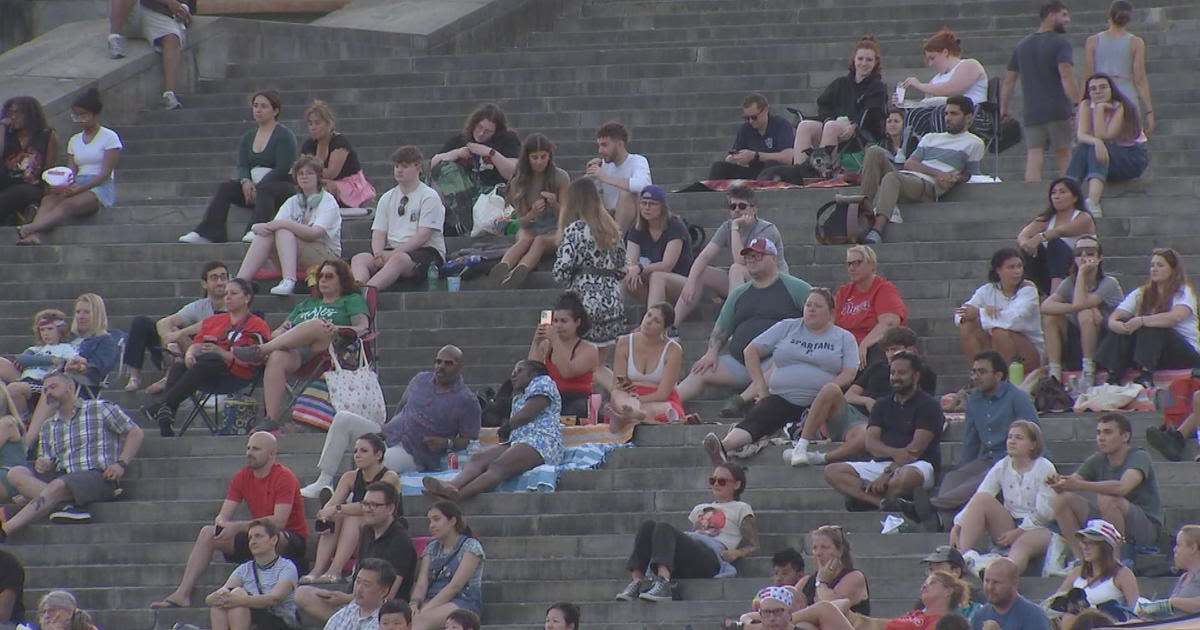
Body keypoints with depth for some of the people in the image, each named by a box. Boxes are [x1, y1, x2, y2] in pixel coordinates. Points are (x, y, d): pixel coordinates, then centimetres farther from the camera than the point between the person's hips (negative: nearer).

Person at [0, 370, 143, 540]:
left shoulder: (101, 409, 9)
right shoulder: (47, 427, 24)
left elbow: (135, 432, 7)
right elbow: (48, 461, 22)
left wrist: (121, 464, -7)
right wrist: (42, 465, -3)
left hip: (98, 477, -6)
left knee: (58, 486, -36)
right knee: (16, 474, -17)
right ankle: (68, 505, -36)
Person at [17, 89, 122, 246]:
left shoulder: (109, 137, 1)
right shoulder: (74, 140, 20)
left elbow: (105, 173, -8)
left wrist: (78, 189, -20)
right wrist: (62, 186, -14)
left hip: (101, 187, -5)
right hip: (77, 185, 5)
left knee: (68, 204, -36)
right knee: (48, 199, -30)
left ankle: (28, 229, -59)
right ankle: (33, 235, -57)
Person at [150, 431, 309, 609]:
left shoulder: (284, 477, -16)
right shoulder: (242, 477, 4)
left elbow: (278, 521, -26)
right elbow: (223, 516, 1)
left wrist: (237, 527, -29)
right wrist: (222, 524, -26)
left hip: (291, 541, -7)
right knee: (207, 533, -7)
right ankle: (182, 594, -13)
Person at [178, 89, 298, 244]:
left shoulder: (285, 135, -3)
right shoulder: (248, 137, 17)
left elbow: (283, 168, -13)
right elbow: (242, 165, 8)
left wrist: (257, 186, -21)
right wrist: (245, 181, -16)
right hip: (253, 187, 6)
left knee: (264, 190, -38)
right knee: (224, 188, -18)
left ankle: (256, 231, -59)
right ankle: (205, 233, -33)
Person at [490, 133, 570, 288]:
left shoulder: (560, 177, -4)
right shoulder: (519, 182, 0)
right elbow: (523, 221, -1)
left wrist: (554, 205, -24)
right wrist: (532, 213, -24)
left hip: (555, 230, -1)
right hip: (530, 228, 1)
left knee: (540, 240, -36)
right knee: (525, 239, -35)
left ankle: (521, 271, -66)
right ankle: (503, 267, -65)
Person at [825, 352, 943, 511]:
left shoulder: (928, 405, 0)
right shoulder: (882, 405, 18)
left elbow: (916, 448, -11)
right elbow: (871, 443, 3)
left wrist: (887, 474, -19)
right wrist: (894, 453, -20)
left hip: (916, 465, -6)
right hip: (881, 462, 6)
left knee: (906, 477, -44)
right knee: (832, 472, -15)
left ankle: (866, 498, -20)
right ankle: (884, 502, -32)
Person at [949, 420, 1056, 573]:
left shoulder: (1044, 468, -4)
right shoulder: (1002, 467, 8)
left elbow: (1045, 512, -9)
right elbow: (978, 499, -1)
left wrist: (1018, 532, -13)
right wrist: (957, 526, -14)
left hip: (1036, 528, -5)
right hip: (1009, 525, 5)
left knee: (1022, 544, -40)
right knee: (982, 498, -19)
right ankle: (963, 554, -32)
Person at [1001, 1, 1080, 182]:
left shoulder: (1022, 46, 15)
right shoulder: (1060, 44, -5)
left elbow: (1008, 80, 17)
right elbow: (1067, 77, -18)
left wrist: (1004, 109, 24)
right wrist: (1078, 104, -21)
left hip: (1032, 113, 4)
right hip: (1058, 111, -4)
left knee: (1034, 160, -3)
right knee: (1064, 157, 5)